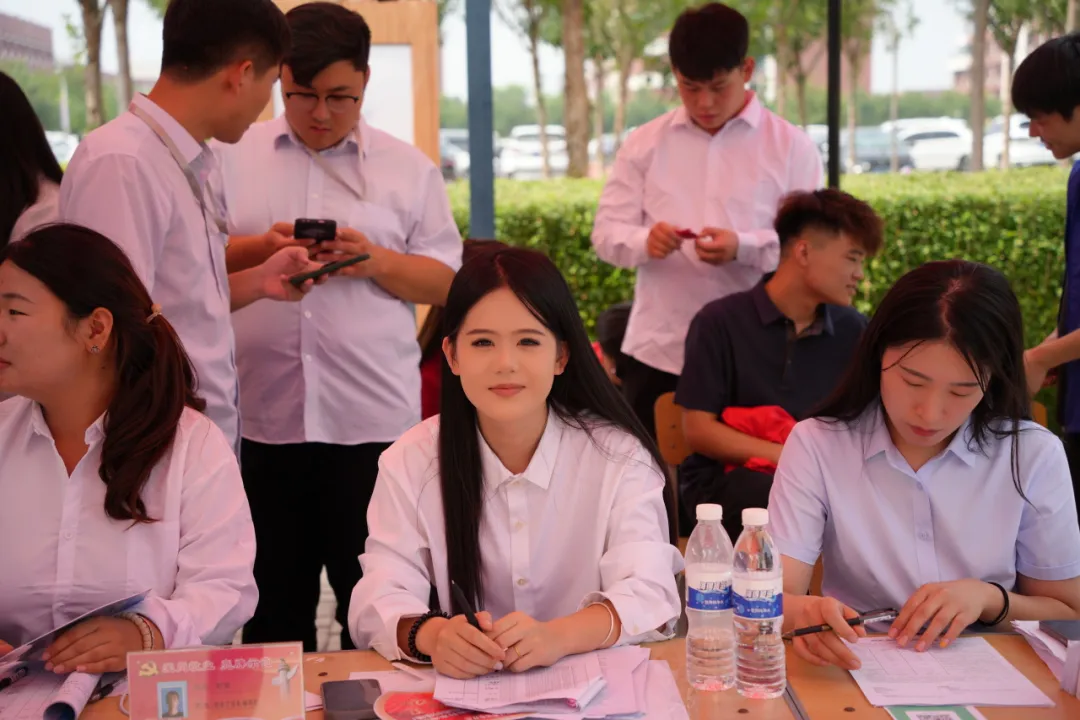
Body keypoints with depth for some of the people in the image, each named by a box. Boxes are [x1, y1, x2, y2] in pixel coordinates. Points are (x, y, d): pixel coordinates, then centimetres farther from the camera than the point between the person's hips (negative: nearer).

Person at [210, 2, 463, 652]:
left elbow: (446, 282, 5)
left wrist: (376, 262, -13)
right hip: (262, 418, 1)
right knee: (274, 599, 12)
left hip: (374, 419, -1)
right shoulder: (234, 158, 10)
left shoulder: (409, 169, 7)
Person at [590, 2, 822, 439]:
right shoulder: (645, 143, 8)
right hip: (657, 351, 2)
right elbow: (605, 233, 5)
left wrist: (743, 248, -21)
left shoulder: (790, 146, 2)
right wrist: (645, 241, -18)